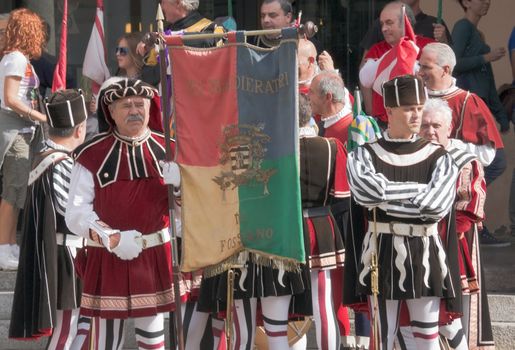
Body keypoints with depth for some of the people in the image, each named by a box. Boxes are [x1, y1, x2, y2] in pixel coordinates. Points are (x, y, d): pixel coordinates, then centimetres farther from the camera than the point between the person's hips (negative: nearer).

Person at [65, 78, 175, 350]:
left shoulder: (167, 150, 4)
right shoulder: (92, 156, -5)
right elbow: (76, 214, -9)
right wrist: (112, 238, -19)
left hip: (156, 257, 3)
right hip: (108, 260, -2)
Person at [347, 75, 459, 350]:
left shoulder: (438, 158, 1)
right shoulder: (364, 155, 1)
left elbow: (436, 207, -16)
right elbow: (366, 190, -22)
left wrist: (384, 198, -13)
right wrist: (421, 188, -13)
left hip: (424, 254, 1)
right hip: (382, 253, 0)